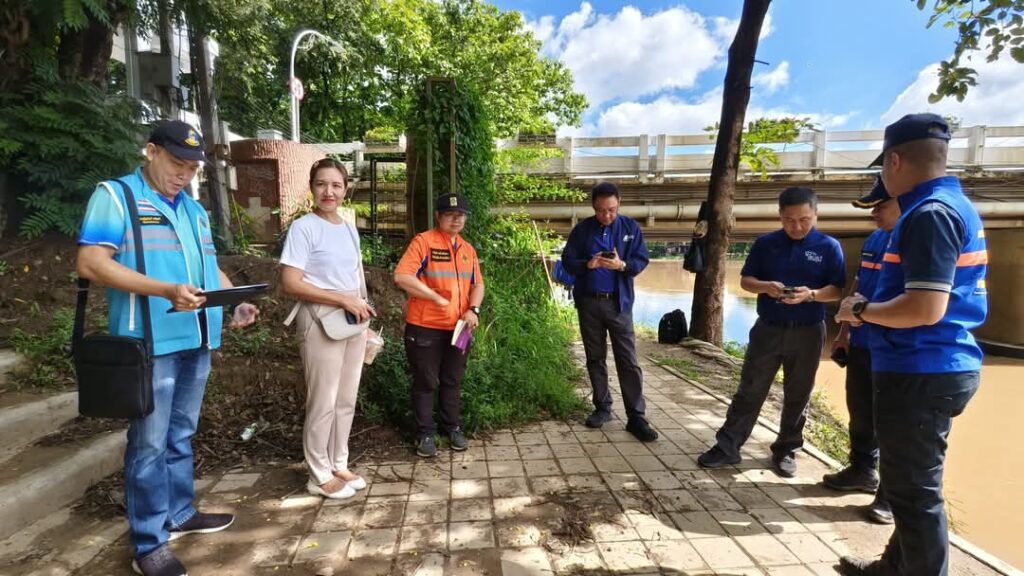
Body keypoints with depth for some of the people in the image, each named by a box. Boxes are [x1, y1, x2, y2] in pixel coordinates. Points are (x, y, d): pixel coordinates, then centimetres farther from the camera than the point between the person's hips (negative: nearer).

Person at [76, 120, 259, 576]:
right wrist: (166, 291, -27)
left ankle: (180, 514, 33)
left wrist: (235, 303, 3)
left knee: (181, 435, 18)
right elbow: (90, 263, -16)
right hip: (151, 343, -7)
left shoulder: (194, 209, 17)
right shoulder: (115, 196, -5)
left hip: (197, 341, 7)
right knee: (150, 443, 2)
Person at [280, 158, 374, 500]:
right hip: (322, 322, -7)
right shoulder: (303, 228, -10)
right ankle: (320, 476, 19)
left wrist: (361, 308, 4)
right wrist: (344, 300, -18)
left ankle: (338, 465, 30)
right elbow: (291, 284, -17)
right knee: (324, 403, 2)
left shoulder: (350, 230, 12)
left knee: (346, 400, 14)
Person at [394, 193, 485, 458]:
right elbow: (401, 276, -20)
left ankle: (453, 427, 32)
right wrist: (436, 297, -18)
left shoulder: (468, 249, 11)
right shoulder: (423, 241, -9)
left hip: (458, 328, 6)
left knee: (453, 381, 17)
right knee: (425, 382, 6)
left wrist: (473, 309, -5)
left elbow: (478, 284, 14)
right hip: (425, 328, -5)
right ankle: (425, 433, 20)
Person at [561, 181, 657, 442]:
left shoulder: (630, 227, 1)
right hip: (589, 302, 2)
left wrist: (622, 265, -21)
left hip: (619, 303, -1)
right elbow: (567, 260, 1)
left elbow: (642, 260, -1)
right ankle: (602, 407, 24)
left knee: (628, 360, -3)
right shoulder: (582, 229, 3)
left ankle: (636, 417, 3)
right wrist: (587, 264, -19)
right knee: (595, 358, 11)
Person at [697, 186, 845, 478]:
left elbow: (838, 290, -4)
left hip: (807, 333, 0)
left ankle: (785, 450, 25)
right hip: (768, 329, 1)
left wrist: (811, 294, -24)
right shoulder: (765, 244, 2)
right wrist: (765, 286, -17)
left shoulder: (829, 247, -2)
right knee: (749, 390, 4)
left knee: (797, 395, 10)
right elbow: (745, 280, 4)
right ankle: (727, 446, 10)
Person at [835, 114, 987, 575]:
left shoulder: (929, 213, -19)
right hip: (940, 368, 11)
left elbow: (925, 308, -28)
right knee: (912, 483, 23)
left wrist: (862, 310, -12)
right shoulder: (953, 205, 14)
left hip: (921, 373, -11)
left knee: (913, 489, 3)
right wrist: (871, 309, 13)